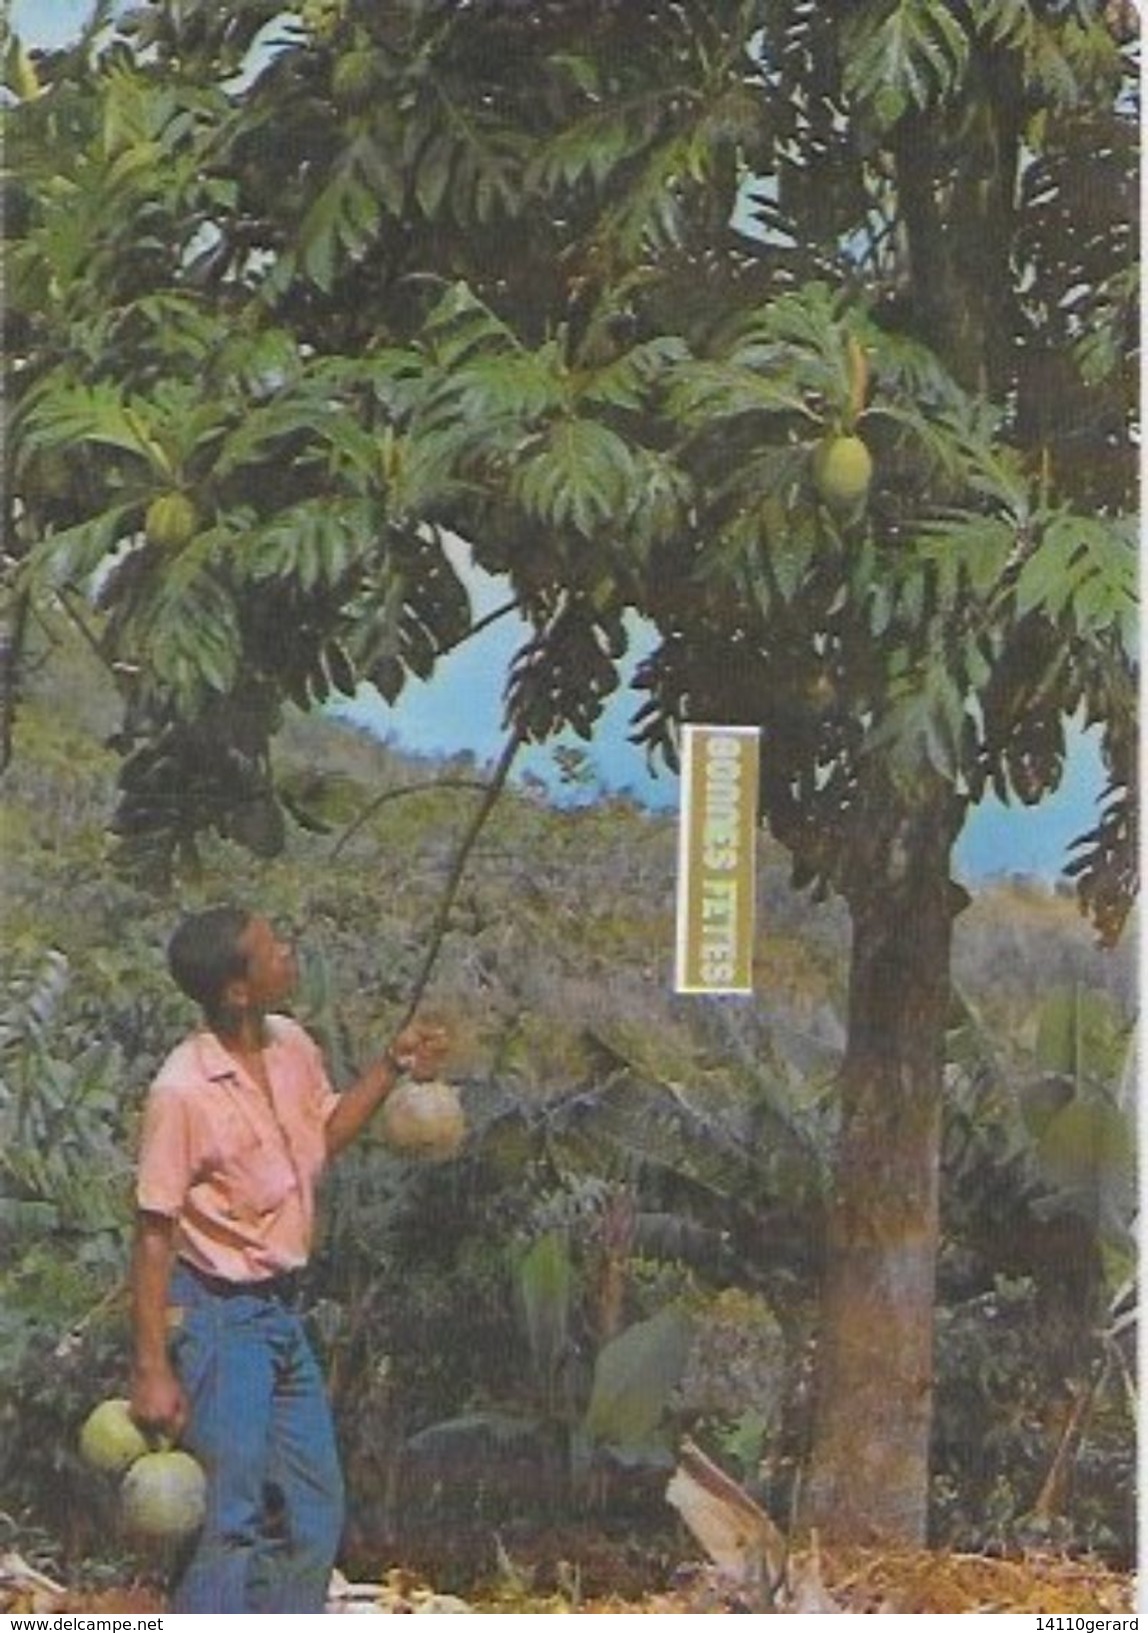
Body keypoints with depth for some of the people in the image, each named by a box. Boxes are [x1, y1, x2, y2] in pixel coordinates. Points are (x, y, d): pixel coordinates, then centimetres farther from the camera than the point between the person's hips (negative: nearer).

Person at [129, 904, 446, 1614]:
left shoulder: (293, 1046, 0)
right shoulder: (184, 1089, -22)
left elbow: (325, 1135, 20)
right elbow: (153, 1235, -18)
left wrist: (392, 1068, 6)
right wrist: (153, 1369, -18)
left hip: (283, 1310, 8)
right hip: (218, 1316, -8)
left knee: (314, 1513, 14)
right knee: (232, 1522, -7)